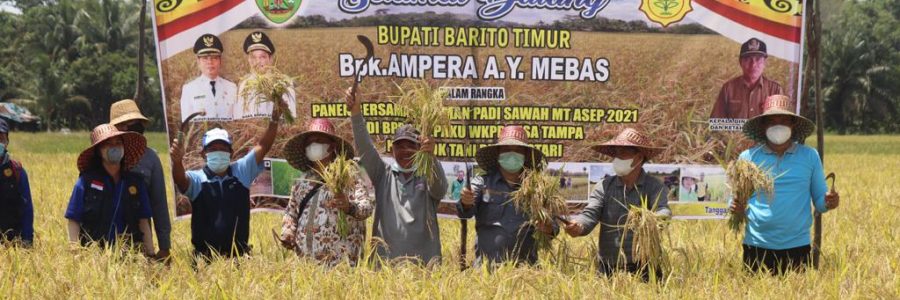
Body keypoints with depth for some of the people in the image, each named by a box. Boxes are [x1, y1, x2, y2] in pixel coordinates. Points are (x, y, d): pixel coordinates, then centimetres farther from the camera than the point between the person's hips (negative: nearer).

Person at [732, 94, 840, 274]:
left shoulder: (810, 156, 6)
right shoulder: (748, 157, 4)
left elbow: (819, 200, 11)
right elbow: (735, 201, 10)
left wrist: (828, 203, -11)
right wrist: (737, 208, -12)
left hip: (797, 246, 0)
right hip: (757, 247, 0)